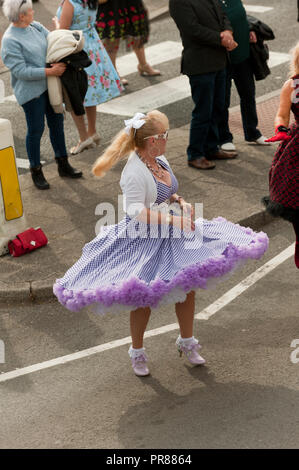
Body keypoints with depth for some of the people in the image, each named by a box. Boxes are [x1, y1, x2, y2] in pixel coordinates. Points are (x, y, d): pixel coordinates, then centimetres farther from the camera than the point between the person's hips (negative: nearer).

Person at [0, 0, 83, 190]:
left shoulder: (36, 27, 5)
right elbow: (21, 71, -22)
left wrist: (60, 63, -12)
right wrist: (50, 71, -23)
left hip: (49, 86, 8)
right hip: (31, 91, -8)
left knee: (57, 123, 15)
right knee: (36, 130, 1)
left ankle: (63, 164, 29)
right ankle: (36, 171, 17)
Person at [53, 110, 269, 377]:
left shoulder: (161, 162, 3)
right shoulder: (135, 172, -24)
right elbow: (135, 210, -27)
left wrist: (181, 202, -2)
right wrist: (171, 220, -30)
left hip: (172, 235, 8)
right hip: (144, 241, -8)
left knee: (188, 286, 12)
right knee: (144, 298, 3)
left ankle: (187, 341, 34)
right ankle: (137, 351, 25)